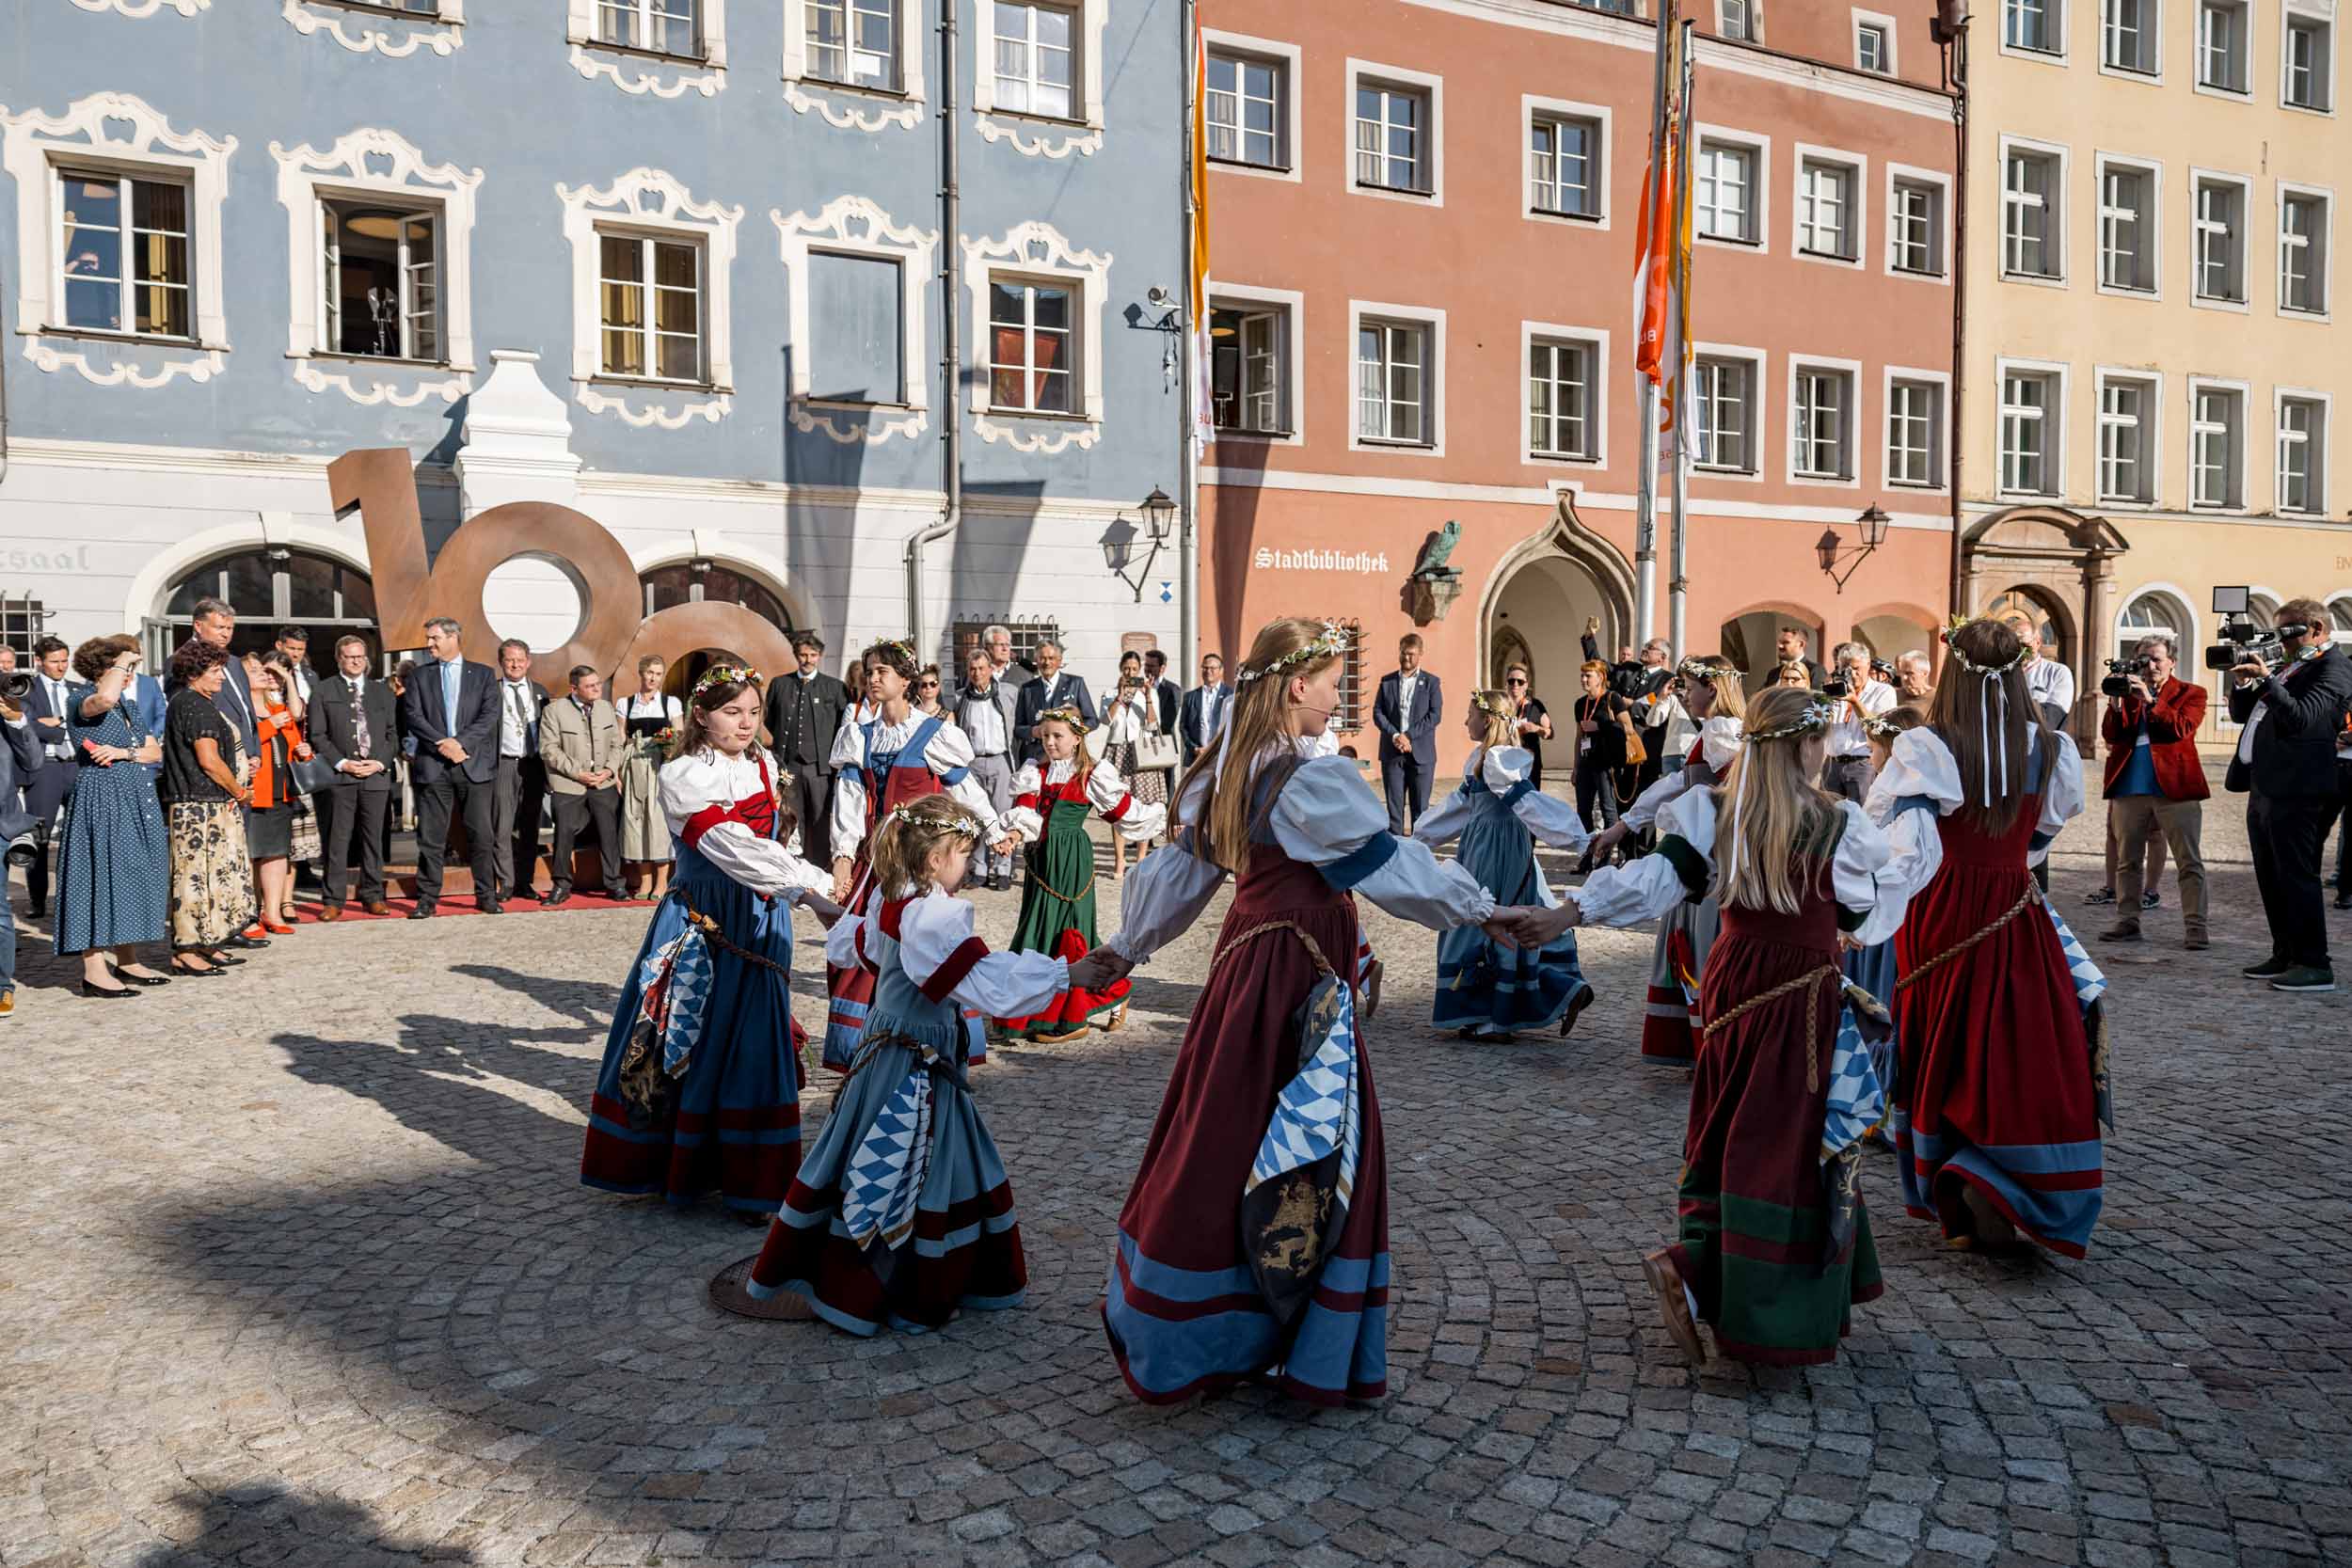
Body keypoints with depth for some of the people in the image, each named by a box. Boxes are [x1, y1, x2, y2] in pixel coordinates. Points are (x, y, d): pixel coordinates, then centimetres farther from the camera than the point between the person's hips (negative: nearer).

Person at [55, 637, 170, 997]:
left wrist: (123, 753, -7)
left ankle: (128, 961, 18)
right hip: (101, 801, -8)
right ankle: (94, 970, -8)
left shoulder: (127, 704, 17)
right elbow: (104, 698, -34)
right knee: (101, 876, -10)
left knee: (133, 878, 10)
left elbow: (155, 751, 13)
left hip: (135, 803, 8)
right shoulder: (83, 698, -7)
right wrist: (121, 660, -18)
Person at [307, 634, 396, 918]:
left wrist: (379, 762, -3)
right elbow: (317, 735, 1)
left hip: (376, 775, 2)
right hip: (338, 776, -2)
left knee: (373, 839, 6)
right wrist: (341, 763, -10)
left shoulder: (383, 692, 15)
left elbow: (393, 733, 12)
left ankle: (372, 896, 13)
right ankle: (333, 900, 2)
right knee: (336, 840, -2)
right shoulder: (322, 692, 7)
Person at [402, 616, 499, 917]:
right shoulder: (421, 675, 12)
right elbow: (412, 715, 2)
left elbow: (489, 715, -1)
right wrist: (441, 743, -12)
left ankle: (487, 896, 10)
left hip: (474, 763, -1)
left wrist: (460, 742, -13)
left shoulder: (483, 674, 9)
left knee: (482, 835, 1)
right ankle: (427, 899, 9)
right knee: (430, 836, 2)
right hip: (433, 765, 1)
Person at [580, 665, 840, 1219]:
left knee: (750, 1046, 6)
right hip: (700, 928, -5)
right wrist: (811, 889, -32)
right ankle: (676, 1166, 19)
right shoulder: (684, 776, -12)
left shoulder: (763, 769, 9)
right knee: (686, 1040, 3)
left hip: (758, 925, 5)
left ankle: (744, 1178, 15)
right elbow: (733, 847, -25)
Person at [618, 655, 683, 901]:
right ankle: (644, 879, 9)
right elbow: (619, 741, 9)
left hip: (662, 767, -2)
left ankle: (662, 880, 0)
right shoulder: (625, 704, 11)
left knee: (659, 816, -6)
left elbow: (680, 741, 6)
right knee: (636, 816, 1)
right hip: (634, 768, 2)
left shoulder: (671, 703, 6)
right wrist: (617, 773, 1)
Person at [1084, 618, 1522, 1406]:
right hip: (1301, 979, -8)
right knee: (1312, 1160, 3)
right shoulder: (1314, 781, -16)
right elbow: (1390, 863, -13)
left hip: (1245, 959, 8)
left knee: (1224, 1143, 15)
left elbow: (1180, 870, 15)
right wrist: (1484, 909, -2)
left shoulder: (1225, 773, 9)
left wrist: (1122, 949, 24)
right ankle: (1314, 1355, 15)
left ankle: (1176, 1336, 27)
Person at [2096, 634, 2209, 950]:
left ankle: (2195, 928, -1)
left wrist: (2150, 700, -19)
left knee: (2189, 862, -3)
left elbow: (2182, 728, -14)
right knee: (2127, 861, 8)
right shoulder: (2129, 691, 14)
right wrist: (2115, 703, -12)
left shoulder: (2190, 693, 5)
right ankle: (2128, 922, 15)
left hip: (2174, 787, -4)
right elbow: (2111, 736, 3)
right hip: (2130, 787, 4)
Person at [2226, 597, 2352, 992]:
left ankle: (2315, 966, -3)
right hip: (2264, 788, 10)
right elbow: (2242, 714, 21)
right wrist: (2243, 682, 3)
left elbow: (2301, 717, -23)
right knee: (2272, 880, 13)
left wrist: (2266, 680, -28)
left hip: (2295, 793, -10)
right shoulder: (2294, 667, 21)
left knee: (2297, 877, -8)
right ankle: (2286, 956, 22)